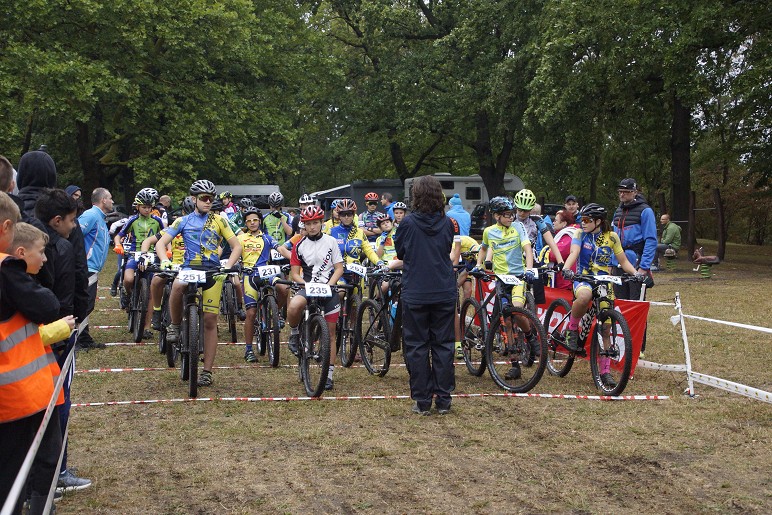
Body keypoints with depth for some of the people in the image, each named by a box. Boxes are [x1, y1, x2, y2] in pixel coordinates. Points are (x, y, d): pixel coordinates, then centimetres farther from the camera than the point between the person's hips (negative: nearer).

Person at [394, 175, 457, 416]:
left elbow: (400, 253, 6)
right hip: (445, 294, 2)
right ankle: (443, 400, 11)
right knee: (443, 346, 9)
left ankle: (422, 401, 7)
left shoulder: (408, 223, -8)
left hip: (415, 294, -2)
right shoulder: (447, 223, -1)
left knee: (417, 347, 6)